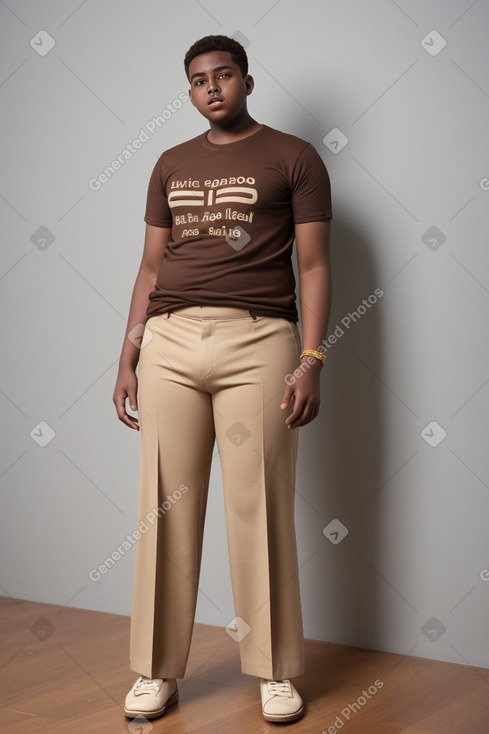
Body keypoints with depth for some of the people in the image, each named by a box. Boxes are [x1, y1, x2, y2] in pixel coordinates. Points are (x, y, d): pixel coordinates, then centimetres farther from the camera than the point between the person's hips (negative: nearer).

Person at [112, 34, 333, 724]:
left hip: (258, 340, -3)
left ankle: (274, 671, 13)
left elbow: (313, 265, 2)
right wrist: (127, 358, 11)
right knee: (166, 508, 3)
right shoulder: (171, 166, 19)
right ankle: (158, 671, 14)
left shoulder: (294, 157, 8)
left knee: (259, 509, -1)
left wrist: (311, 361, -8)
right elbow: (151, 266, 19)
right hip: (170, 339, 4)